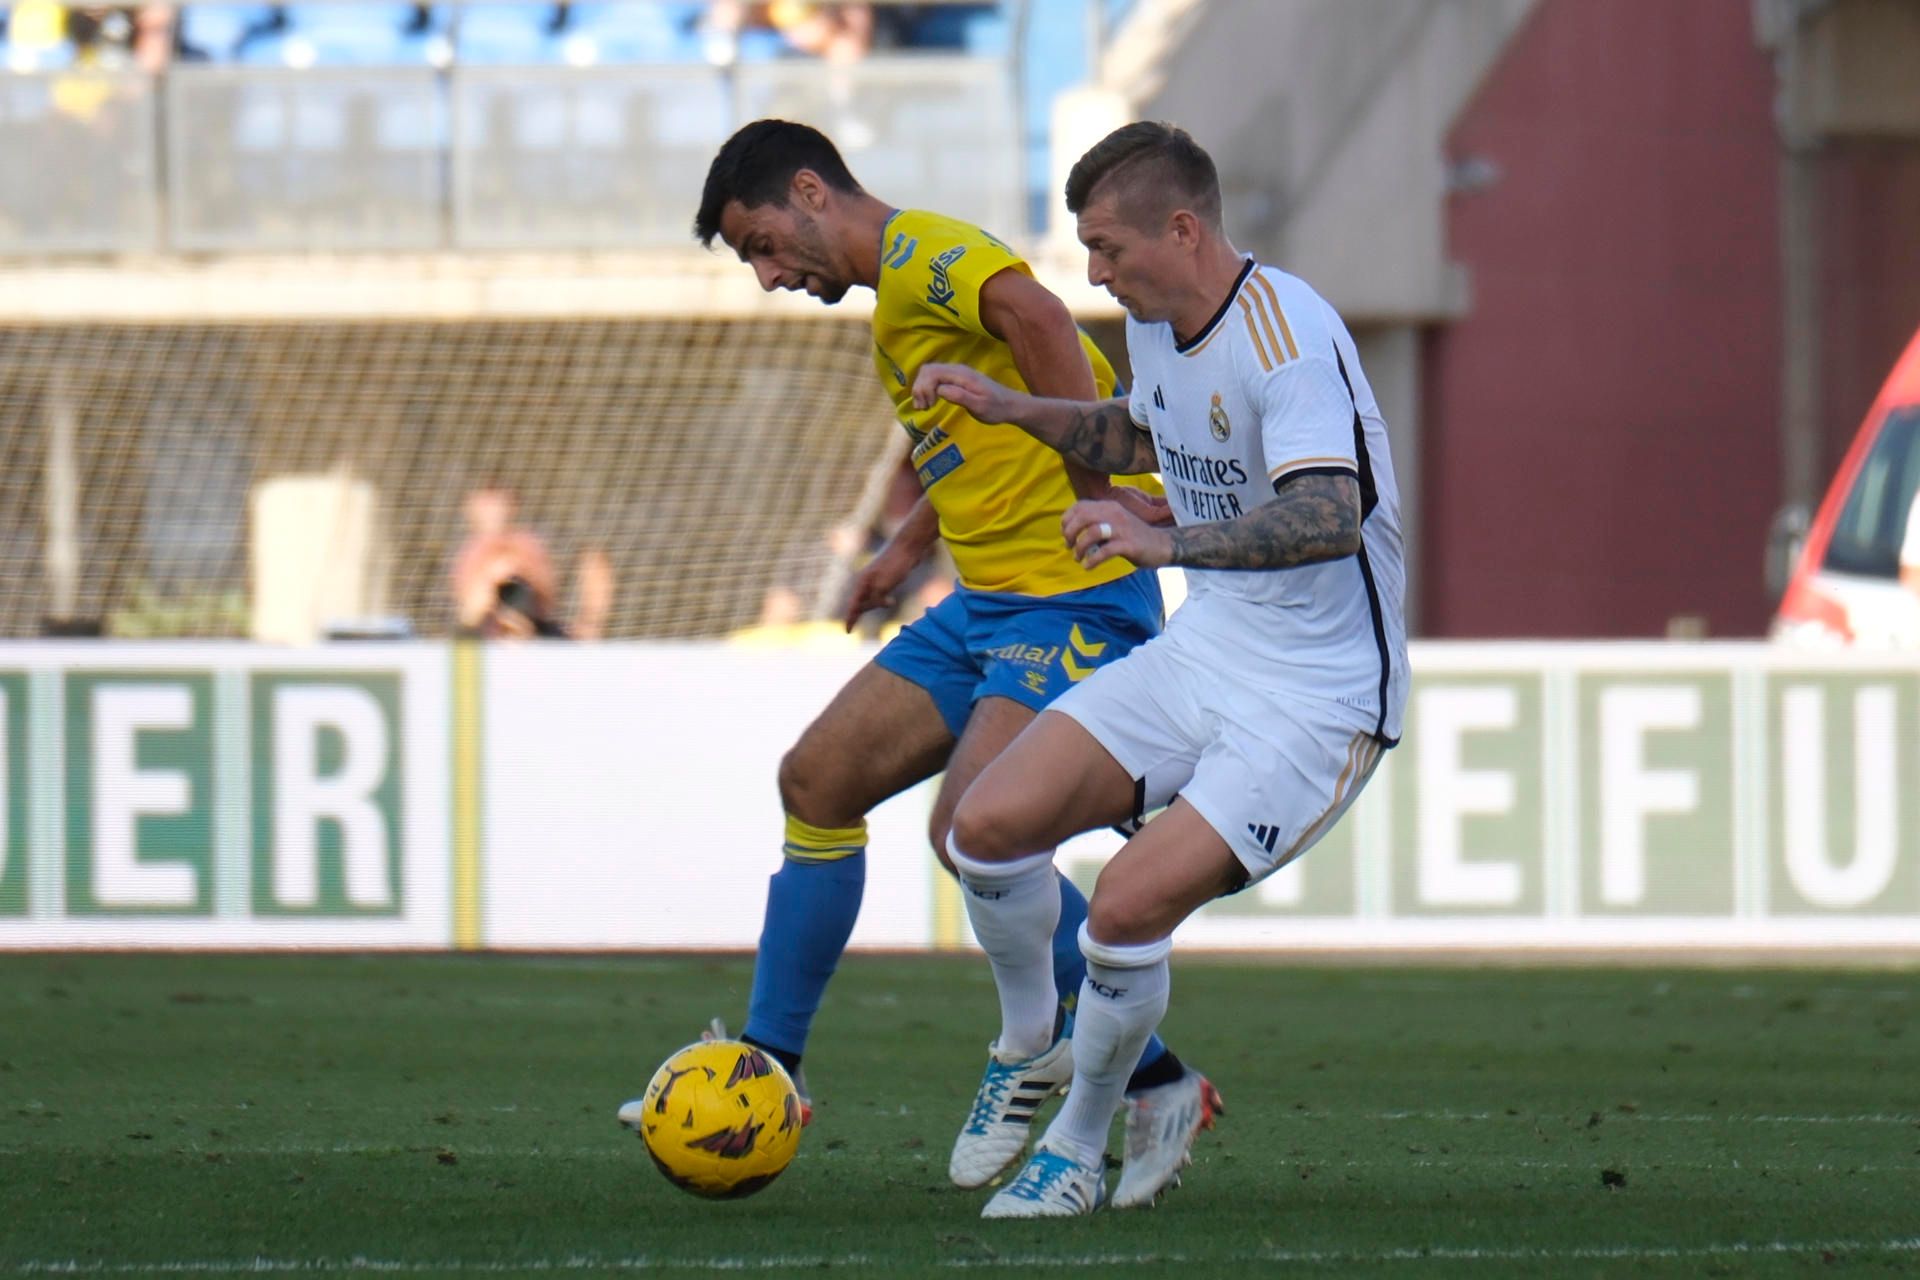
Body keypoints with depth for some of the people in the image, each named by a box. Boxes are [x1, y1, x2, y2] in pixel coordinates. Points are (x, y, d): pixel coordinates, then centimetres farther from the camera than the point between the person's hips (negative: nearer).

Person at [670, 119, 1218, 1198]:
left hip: (1073, 601, -10)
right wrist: (914, 544, 24)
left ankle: (1157, 1082, -8)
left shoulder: (919, 252, -12)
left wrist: (1093, 490, -29)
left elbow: (1034, 313, -33)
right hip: (990, 600, 10)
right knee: (819, 778, 7)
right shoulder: (905, 296, 20)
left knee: (971, 829, -22)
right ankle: (769, 1069, 16)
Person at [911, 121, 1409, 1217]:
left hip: (1320, 695, -8)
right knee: (989, 826, -6)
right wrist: (1011, 410, 17)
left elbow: (1330, 517, -38)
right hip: (1204, 652, 8)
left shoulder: (1286, 335, -23)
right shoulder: (1157, 323, 5)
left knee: (1131, 903, -21)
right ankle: (1029, 1049, 21)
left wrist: (1165, 542, -49)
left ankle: (1077, 1153, 3)